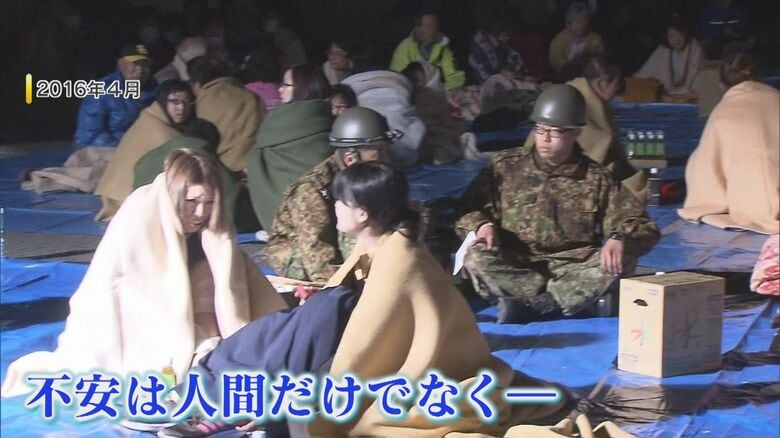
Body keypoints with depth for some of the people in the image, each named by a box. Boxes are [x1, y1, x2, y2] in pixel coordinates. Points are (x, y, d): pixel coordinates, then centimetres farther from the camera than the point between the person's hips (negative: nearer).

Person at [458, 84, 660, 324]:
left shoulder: (596, 178, 6)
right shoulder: (506, 166, 5)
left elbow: (643, 228, 2)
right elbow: (469, 209, 8)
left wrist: (618, 239, -22)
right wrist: (482, 225, -16)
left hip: (573, 269, 1)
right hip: (513, 267, -1)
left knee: (621, 261, -27)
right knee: (476, 258, -30)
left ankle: (526, 303, -28)